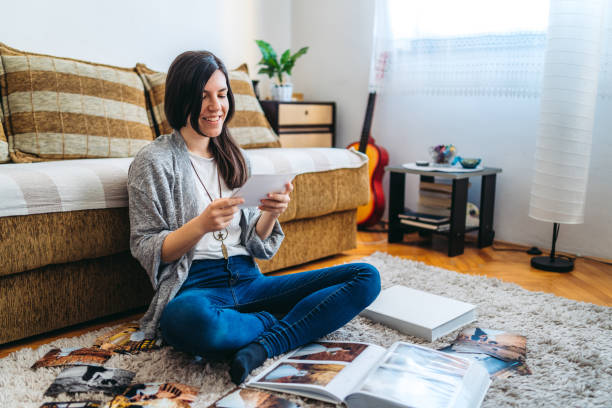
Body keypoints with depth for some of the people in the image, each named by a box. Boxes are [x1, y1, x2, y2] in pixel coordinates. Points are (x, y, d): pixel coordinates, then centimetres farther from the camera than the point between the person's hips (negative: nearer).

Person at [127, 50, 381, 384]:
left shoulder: (235, 156, 16)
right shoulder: (153, 161, 0)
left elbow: (254, 243, 14)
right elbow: (145, 250, -4)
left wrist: (270, 214, -8)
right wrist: (201, 225, -20)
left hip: (249, 281, 6)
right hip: (195, 287, -5)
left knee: (366, 277, -10)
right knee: (194, 320, -44)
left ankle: (265, 346, -25)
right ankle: (280, 323, -12)